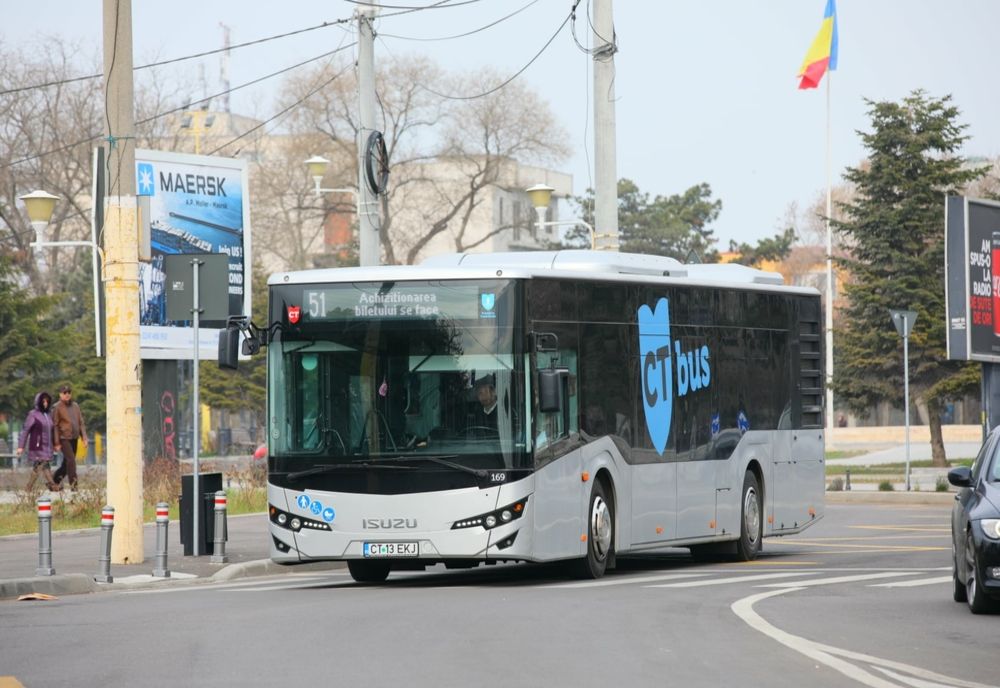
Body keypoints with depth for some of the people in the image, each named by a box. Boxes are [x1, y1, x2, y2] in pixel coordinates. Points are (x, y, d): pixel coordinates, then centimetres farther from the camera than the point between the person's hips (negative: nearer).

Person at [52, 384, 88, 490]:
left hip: (74, 438, 6)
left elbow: (81, 423, 16)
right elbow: (55, 426, -7)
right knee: (71, 460, -15)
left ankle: (55, 481, 23)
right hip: (64, 438, -6)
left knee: (67, 463, 10)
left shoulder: (75, 406, 13)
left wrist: (84, 437, 6)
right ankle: (73, 484, -14)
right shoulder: (57, 407, -5)